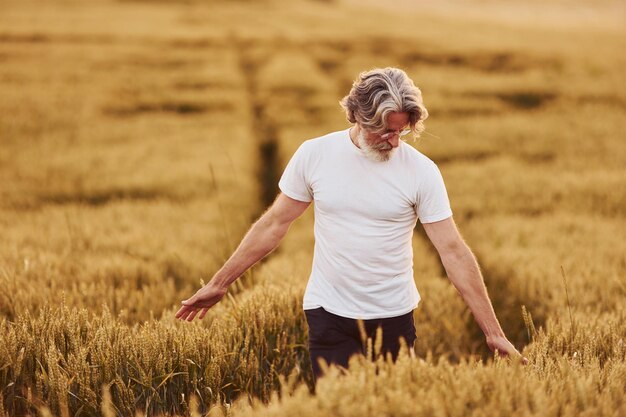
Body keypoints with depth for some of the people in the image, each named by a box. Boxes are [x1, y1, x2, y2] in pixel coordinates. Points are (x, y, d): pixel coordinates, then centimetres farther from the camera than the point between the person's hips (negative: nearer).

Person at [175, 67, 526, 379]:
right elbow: (274, 225, 5)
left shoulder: (421, 171, -9)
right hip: (329, 316, 0)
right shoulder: (313, 154, -5)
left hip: (395, 317, 0)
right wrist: (218, 284, 7)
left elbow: (454, 253, -8)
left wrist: (494, 332, -9)